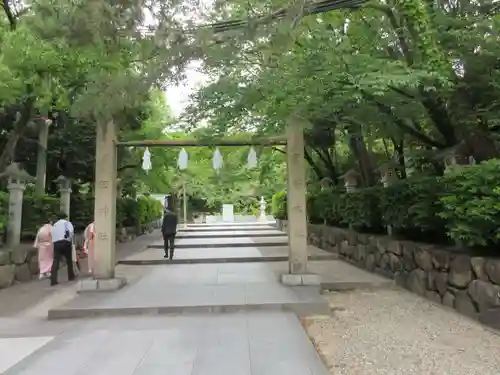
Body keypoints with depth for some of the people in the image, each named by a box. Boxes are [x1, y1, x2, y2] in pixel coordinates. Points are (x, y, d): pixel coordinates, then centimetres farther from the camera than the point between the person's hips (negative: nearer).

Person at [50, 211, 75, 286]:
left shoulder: (54, 225, 27)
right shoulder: (67, 222, 10)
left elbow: (53, 234, 18)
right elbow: (71, 232, -8)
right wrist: (70, 240, 0)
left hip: (56, 243, 4)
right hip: (65, 242, -3)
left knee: (56, 261, -4)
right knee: (69, 260, 14)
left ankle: (53, 280, -15)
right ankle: (71, 276, 25)